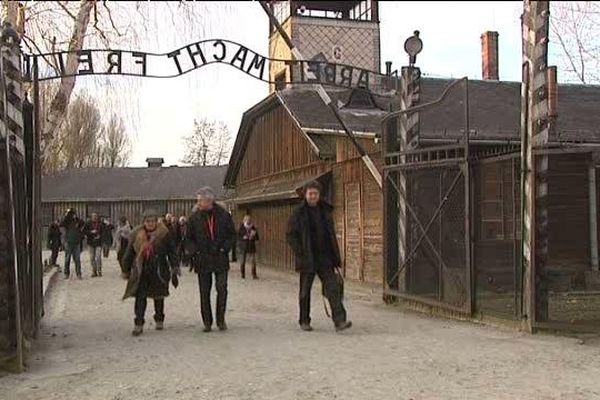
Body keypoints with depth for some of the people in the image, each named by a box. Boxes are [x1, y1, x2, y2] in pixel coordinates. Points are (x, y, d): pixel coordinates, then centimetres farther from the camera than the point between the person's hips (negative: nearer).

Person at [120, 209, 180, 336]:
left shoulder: (164, 234, -4)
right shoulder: (136, 235, 1)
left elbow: (172, 253, -2)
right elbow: (129, 253, 10)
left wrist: (174, 272, -5)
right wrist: (126, 270, 13)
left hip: (159, 272, -1)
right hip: (140, 272, 1)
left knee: (158, 297, 12)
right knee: (140, 297, -6)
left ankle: (159, 320, 29)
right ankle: (138, 325, -1)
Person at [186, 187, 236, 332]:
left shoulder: (224, 215, -1)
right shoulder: (194, 218, 1)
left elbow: (232, 235, 7)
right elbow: (189, 238, 8)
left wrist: (224, 248, -7)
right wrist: (194, 251, -8)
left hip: (220, 259, -1)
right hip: (202, 260, 1)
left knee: (222, 289, -2)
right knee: (204, 292, 4)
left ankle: (221, 320, 11)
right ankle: (207, 322, 14)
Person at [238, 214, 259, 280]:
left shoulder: (253, 228, 5)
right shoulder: (241, 228, -1)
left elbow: (257, 237, 9)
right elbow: (237, 236, 0)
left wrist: (253, 236, -11)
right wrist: (243, 238, -16)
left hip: (252, 246, 2)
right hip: (244, 247, -2)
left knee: (253, 261, -5)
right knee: (243, 261, 3)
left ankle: (254, 275, -1)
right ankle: (243, 274, 14)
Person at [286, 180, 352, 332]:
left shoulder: (325, 211, 11)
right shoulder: (298, 214, -3)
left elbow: (331, 235, 16)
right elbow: (290, 235, -4)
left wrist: (335, 256, 10)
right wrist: (300, 253, -13)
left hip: (325, 258, 3)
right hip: (307, 260, -3)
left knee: (333, 288, -7)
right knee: (305, 292, 7)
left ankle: (340, 321, -11)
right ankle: (304, 321, 21)